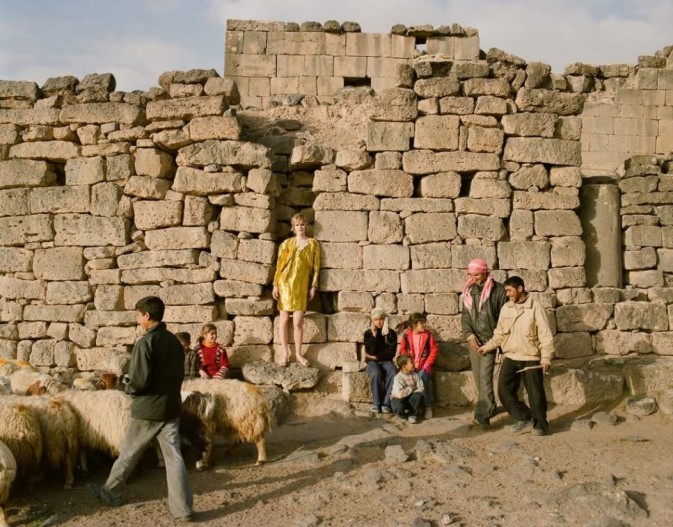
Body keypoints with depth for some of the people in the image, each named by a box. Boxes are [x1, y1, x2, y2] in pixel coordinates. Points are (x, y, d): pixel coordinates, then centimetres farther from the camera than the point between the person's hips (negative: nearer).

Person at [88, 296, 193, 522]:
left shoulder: (145, 343, -17)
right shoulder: (175, 341, 7)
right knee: (174, 457, 4)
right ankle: (183, 509, 1)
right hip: (171, 406, 6)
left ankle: (111, 493, 31)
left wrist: (128, 387, -1)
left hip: (147, 409, -6)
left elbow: (139, 380, -21)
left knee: (128, 453, 13)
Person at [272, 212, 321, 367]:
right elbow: (279, 265, 4)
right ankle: (285, 354, 12)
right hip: (285, 283, 1)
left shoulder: (313, 244, 4)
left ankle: (298, 354, 11)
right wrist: (275, 285, -1)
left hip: (301, 286, -1)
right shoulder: (287, 243, 5)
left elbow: (315, 266, 5)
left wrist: (313, 286, 1)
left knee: (298, 322, -4)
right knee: (284, 320, 3)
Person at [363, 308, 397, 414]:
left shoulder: (391, 333, 3)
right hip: (372, 362, -1)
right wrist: (374, 335, -16)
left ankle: (386, 403, -27)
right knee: (376, 374, -35)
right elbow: (370, 352, -11)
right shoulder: (368, 333, 2)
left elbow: (391, 353, -3)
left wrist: (376, 357, -8)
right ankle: (376, 403, -25)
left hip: (386, 361, 1)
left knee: (393, 374, -32)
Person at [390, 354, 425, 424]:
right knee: (399, 407, -38)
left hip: (410, 398, 4)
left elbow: (421, 388, -9)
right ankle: (402, 413, 3)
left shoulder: (415, 375, -5)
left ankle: (413, 414, -8)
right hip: (399, 398, -4)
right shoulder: (398, 378, -21)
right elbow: (400, 394, -33)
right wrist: (411, 389, -20)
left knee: (418, 396, -30)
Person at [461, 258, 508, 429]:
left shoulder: (498, 290, -6)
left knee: (485, 377, -14)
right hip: (474, 340, 5)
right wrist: (470, 336, -9)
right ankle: (490, 407, 27)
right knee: (478, 377, 11)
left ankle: (483, 415, -16)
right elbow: (464, 315, 5)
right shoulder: (469, 291, 8)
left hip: (490, 339, -5)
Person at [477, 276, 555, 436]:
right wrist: (487, 346, 10)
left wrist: (546, 357, -18)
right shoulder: (506, 308, 6)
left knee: (535, 392, 0)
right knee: (504, 389, 1)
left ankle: (540, 424, 18)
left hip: (531, 358, -5)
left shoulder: (535, 307, -9)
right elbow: (500, 334, 16)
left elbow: (545, 335, -11)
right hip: (510, 358, 5)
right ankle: (523, 419, 15)